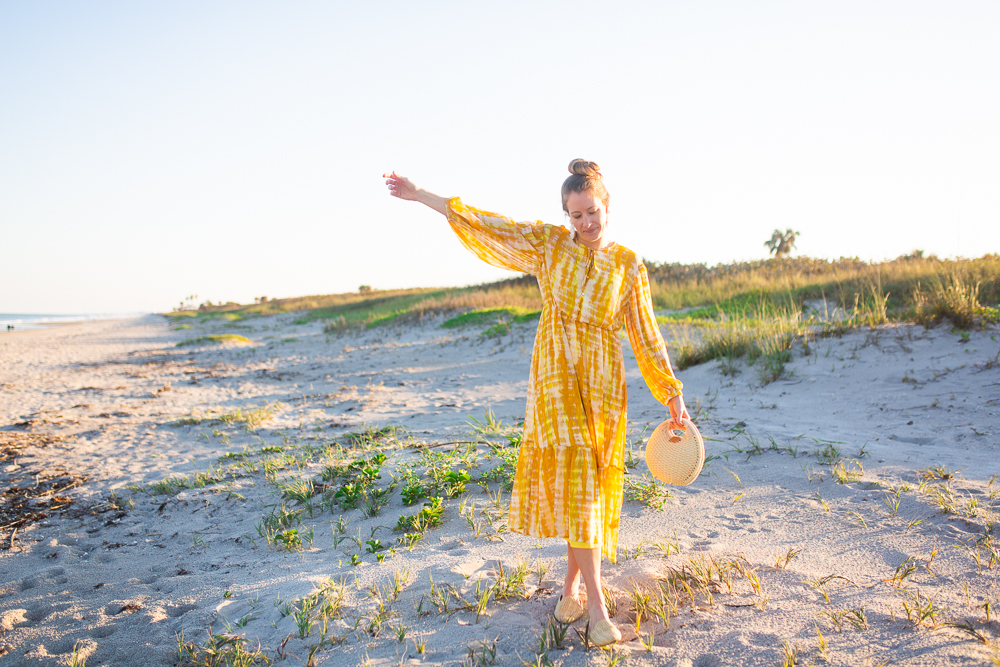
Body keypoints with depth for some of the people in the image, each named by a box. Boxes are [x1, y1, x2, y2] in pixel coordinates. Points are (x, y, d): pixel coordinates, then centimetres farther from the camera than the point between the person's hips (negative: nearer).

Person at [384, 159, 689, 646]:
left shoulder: (628, 265, 3)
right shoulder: (549, 243, 3)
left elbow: (646, 335, 5)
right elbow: (489, 225, 1)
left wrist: (672, 396, 3)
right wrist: (421, 196, -1)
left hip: (603, 382, 1)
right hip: (555, 377, -1)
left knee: (590, 485, 4)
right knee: (571, 479, -7)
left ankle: (571, 585, 24)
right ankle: (596, 606, 1)